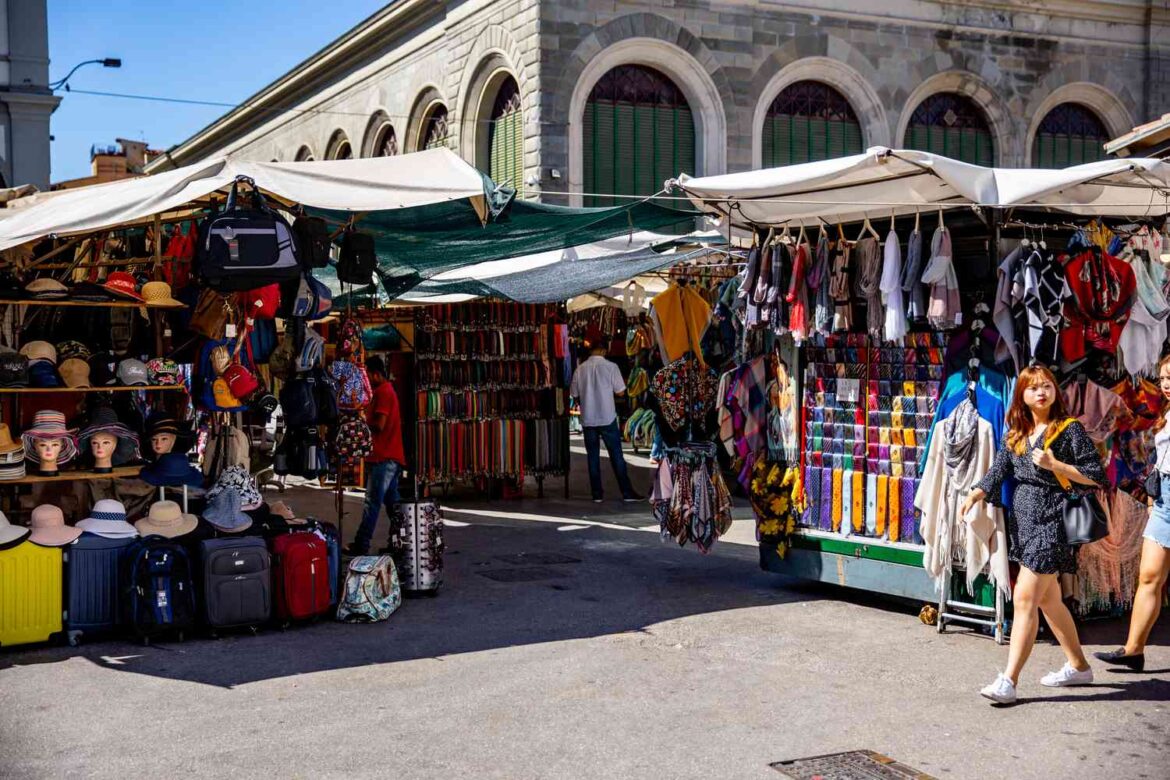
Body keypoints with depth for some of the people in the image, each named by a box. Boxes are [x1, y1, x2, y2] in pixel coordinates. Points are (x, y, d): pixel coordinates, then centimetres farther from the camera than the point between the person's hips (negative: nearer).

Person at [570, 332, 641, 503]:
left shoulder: (580, 369, -1)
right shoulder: (610, 367, -8)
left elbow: (575, 396, 5)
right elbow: (620, 392, -5)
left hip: (588, 419, 2)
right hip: (607, 418, -2)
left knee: (593, 456, 9)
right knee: (616, 456, 3)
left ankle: (597, 494, 8)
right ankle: (627, 492, 4)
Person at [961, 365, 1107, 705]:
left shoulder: (1070, 429, -5)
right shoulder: (1015, 434, 12)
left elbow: (1096, 476, -7)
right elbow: (998, 471, 4)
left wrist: (1054, 464, -17)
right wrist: (974, 495, -13)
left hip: (1051, 522, -7)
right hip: (1023, 521, 7)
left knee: (1025, 598, -12)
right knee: (1048, 599, 16)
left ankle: (1009, 681, -13)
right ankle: (1078, 666, 32)